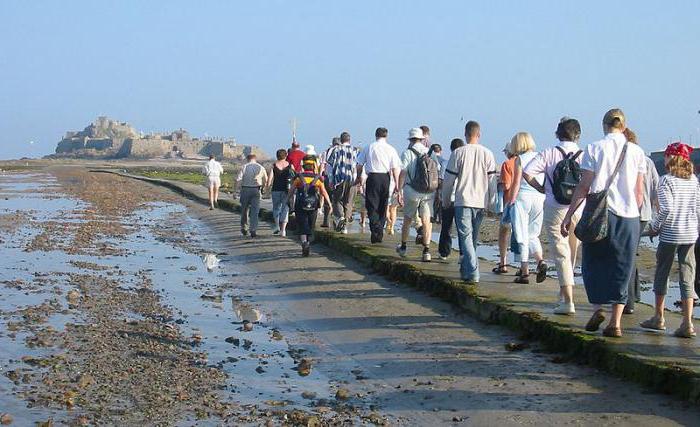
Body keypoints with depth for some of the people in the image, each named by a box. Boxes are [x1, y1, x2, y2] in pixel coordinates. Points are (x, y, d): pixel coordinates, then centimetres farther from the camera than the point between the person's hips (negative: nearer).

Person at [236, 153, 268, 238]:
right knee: (255, 211, 3)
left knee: (244, 209, 15)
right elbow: (265, 180, 8)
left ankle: (244, 228, 23)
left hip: (245, 189, -1)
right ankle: (253, 230, -4)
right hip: (256, 190, 1)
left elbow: (238, 179, -12)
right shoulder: (261, 167, 3)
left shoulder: (245, 167, -5)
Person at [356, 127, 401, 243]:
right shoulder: (391, 149, 3)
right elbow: (395, 168, -2)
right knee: (382, 207, 12)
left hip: (372, 177, -2)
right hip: (385, 178, 2)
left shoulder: (369, 147, 3)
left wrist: (359, 177, 24)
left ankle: (376, 229, -21)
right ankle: (380, 234, 15)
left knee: (372, 206, 0)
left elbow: (359, 165, 7)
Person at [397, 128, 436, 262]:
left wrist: (400, 191, -6)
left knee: (407, 219, 14)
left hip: (412, 191, -2)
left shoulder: (407, 153, -4)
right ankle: (426, 250, -10)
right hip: (429, 192, 2)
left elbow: (402, 174, -10)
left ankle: (403, 247, 28)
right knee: (426, 221, 1)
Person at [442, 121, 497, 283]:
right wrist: (490, 202, 14)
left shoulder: (458, 153, -5)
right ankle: (466, 268, 29)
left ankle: (472, 273, -16)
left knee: (466, 237, -4)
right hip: (481, 202, 3)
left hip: (463, 201, -3)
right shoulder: (487, 153, 3)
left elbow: (449, 180, -1)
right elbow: (492, 180, 5)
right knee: (473, 238, 17)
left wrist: (445, 200, 11)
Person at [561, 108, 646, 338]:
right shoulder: (636, 152, 6)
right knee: (621, 268, 7)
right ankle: (615, 323, 3)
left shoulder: (594, 149, -2)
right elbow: (639, 192, 7)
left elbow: (584, 186, -5)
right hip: (628, 216, 2)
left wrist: (568, 215, 0)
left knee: (593, 263, 13)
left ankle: (597, 308, -4)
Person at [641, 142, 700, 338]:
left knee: (661, 274, 11)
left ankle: (659, 318, 21)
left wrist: (655, 226, -5)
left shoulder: (666, 180, -11)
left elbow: (667, 209, -18)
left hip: (670, 234, -4)